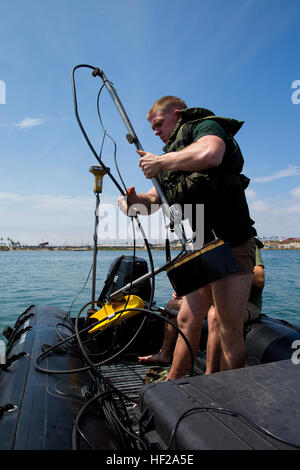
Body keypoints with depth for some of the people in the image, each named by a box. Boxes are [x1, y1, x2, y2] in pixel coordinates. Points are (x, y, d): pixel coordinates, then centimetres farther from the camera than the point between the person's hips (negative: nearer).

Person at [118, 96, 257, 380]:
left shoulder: (206, 126, 1)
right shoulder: (175, 152, 25)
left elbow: (209, 154, -26)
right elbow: (154, 199, 16)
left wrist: (160, 162, -13)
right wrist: (134, 200, -6)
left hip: (229, 243, -8)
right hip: (200, 250, 8)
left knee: (230, 331, -1)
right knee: (187, 321, 12)